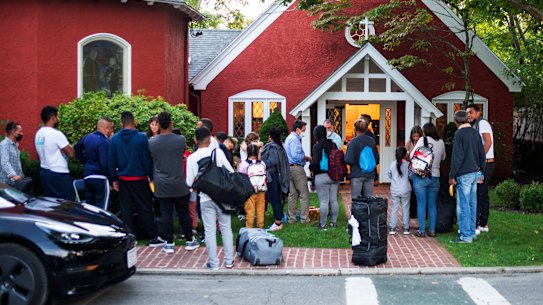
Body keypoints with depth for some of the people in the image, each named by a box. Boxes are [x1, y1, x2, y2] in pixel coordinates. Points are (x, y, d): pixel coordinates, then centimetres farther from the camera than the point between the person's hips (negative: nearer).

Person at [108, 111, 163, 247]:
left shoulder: (114, 139, 1)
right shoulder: (141, 137, -10)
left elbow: (111, 162, 4)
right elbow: (147, 159, -9)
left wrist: (114, 179, 12)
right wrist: (151, 176, -1)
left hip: (123, 180, 3)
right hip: (139, 179, -3)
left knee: (126, 210, 10)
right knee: (146, 209, 5)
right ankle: (152, 237, 8)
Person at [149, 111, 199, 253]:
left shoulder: (151, 142, -8)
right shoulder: (181, 140, -10)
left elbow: (151, 161, 7)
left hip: (161, 185, 1)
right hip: (179, 184, 0)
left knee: (166, 213, 6)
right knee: (183, 212, 10)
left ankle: (169, 243, 11)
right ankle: (189, 240, 20)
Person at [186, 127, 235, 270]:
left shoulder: (192, 158, -5)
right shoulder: (218, 152, -6)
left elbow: (189, 182, -5)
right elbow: (230, 171, -6)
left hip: (205, 198, 0)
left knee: (210, 231, 7)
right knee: (226, 227, 12)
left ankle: (213, 263, 11)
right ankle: (229, 260, 17)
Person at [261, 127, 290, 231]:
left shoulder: (272, 147, -16)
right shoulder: (279, 147, 12)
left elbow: (272, 161, -27)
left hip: (272, 176, -10)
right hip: (277, 175, 10)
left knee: (274, 200, -5)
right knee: (277, 199, 15)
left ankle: (278, 223, -2)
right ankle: (279, 221, 22)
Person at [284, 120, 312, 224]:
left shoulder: (289, 138, 19)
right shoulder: (294, 139, -12)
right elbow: (296, 155, -22)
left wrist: (304, 157, 13)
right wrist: (306, 157, -8)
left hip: (290, 168, 10)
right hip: (297, 168, -10)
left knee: (292, 194, 12)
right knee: (304, 194, -4)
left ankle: (291, 218, 15)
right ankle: (304, 217, -3)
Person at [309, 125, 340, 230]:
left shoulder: (317, 146, -11)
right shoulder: (332, 144, 5)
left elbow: (316, 161, -17)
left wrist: (312, 168, 1)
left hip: (321, 176, -5)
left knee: (323, 201, -3)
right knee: (334, 200, 10)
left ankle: (323, 224, 2)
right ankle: (334, 222, 17)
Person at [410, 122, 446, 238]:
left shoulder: (423, 140, -7)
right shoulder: (441, 142, 3)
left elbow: (412, 156, -7)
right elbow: (443, 157, 18)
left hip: (420, 176, -3)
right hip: (435, 176, 3)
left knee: (421, 204, 2)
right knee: (432, 205, 11)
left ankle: (421, 231, 4)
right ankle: (432, 230, 13)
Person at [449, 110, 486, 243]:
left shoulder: (459, 134, -13)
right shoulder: (475, 132, 10)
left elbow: (457, 157, -16)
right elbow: (482, 154, 14)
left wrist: (452, 176, -11)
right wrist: (481, 171, 24)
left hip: (464, 174, -8)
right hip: (475, 173, 8)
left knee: (463, 205, -4)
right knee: (472, 204, 13)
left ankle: (465, 236, -2)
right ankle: (472, 232, 20)